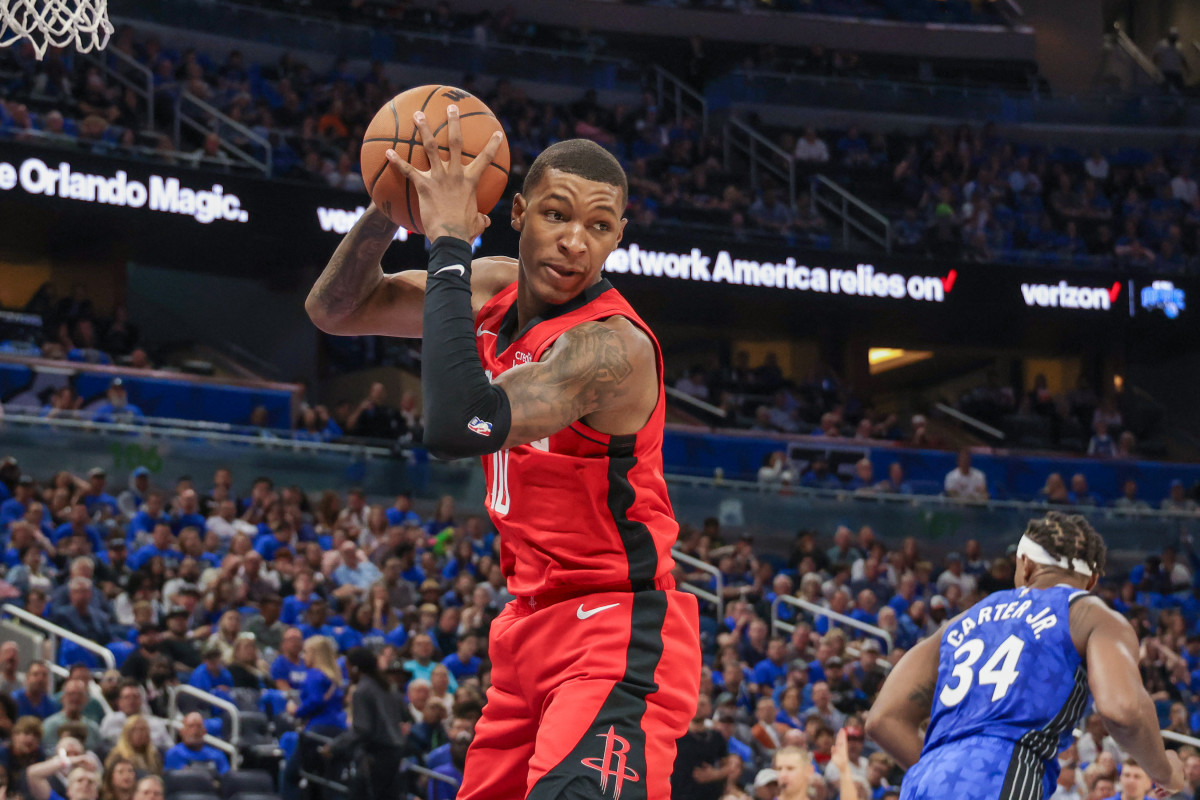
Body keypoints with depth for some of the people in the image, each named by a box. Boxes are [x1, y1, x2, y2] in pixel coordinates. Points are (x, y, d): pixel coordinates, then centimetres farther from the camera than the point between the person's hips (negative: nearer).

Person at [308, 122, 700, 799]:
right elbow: (334, 310, 11)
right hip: (533, 618, 9)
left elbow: (458, 427, -37)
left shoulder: (613, 345, -24)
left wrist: (449, 244, -31)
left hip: (616, 634, -9)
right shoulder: (497, 289, 3)